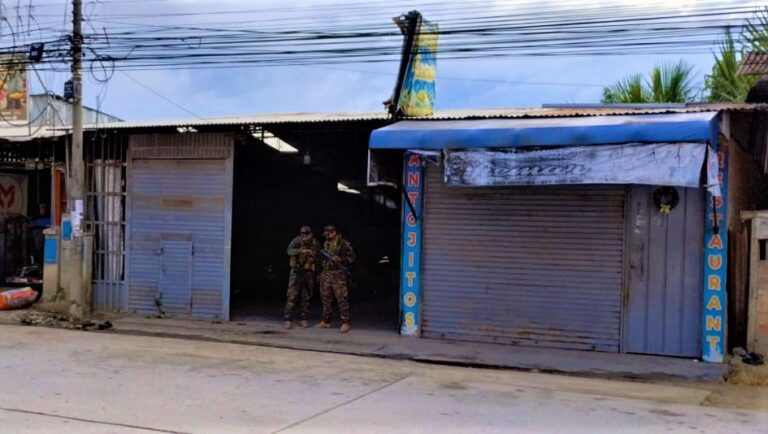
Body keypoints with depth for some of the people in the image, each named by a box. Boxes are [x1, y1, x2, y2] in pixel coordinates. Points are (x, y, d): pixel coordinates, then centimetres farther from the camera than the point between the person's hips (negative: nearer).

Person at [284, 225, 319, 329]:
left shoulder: (316, 244, 2)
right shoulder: (297, 241, -9)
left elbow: (318, 260, 11)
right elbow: (290, 251, -27)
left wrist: (318, 274, 10)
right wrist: (301, 250, -42)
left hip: (309, 273, 3)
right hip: (297, 272, -3)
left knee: (306, 297, 6)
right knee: (292, 296, -6)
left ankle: (303, 319, 13)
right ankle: (288, 320, -3)